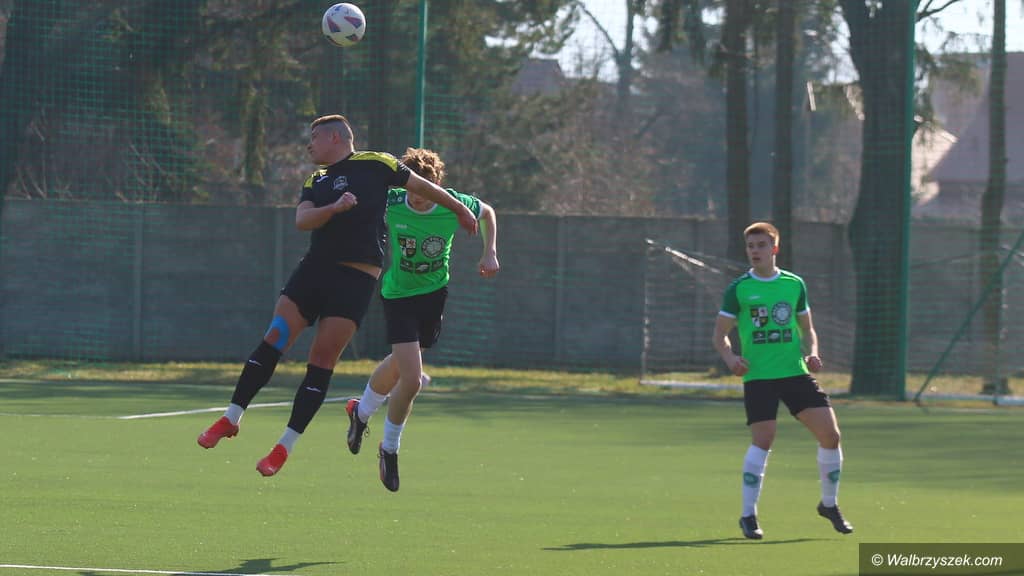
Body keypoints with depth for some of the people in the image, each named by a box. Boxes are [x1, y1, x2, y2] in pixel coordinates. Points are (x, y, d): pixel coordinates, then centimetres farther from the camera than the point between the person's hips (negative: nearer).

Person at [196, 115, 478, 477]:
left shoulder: (376, 164, 4)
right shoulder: (315, 181, 17)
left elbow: (421, 186, 14)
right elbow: (302, 220, 0)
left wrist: (460, 210, 23)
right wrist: (335, 208, -17)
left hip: (356, 277, -5)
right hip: (315, 267, 5)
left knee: (322, 360, -7)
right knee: (273, 340, -5)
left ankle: (285, 446, -3)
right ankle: (231, 418, 4)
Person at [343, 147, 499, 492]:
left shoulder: (453, 205, -17)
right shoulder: (390, 204, -23)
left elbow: (486, 212, 5)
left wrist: (490, 253, -3)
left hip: (435, 295, 3)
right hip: (398, 295, -3)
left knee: (398, 367, 20)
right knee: (411, 380, -15)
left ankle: (361, 413, 51)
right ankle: (390, 448, 10)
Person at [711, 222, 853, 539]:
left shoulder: (795, 285, 9)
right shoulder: (738, 289, 1)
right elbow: (720, 334, 5)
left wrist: (811, 353, -1)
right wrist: (730, 358, -15)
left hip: (796, 372, 3)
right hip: (758, 377, -3)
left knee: (830, 434, -4)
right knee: (762, 441, -15)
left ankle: (829, 504, 16)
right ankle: (748, 515, -3)